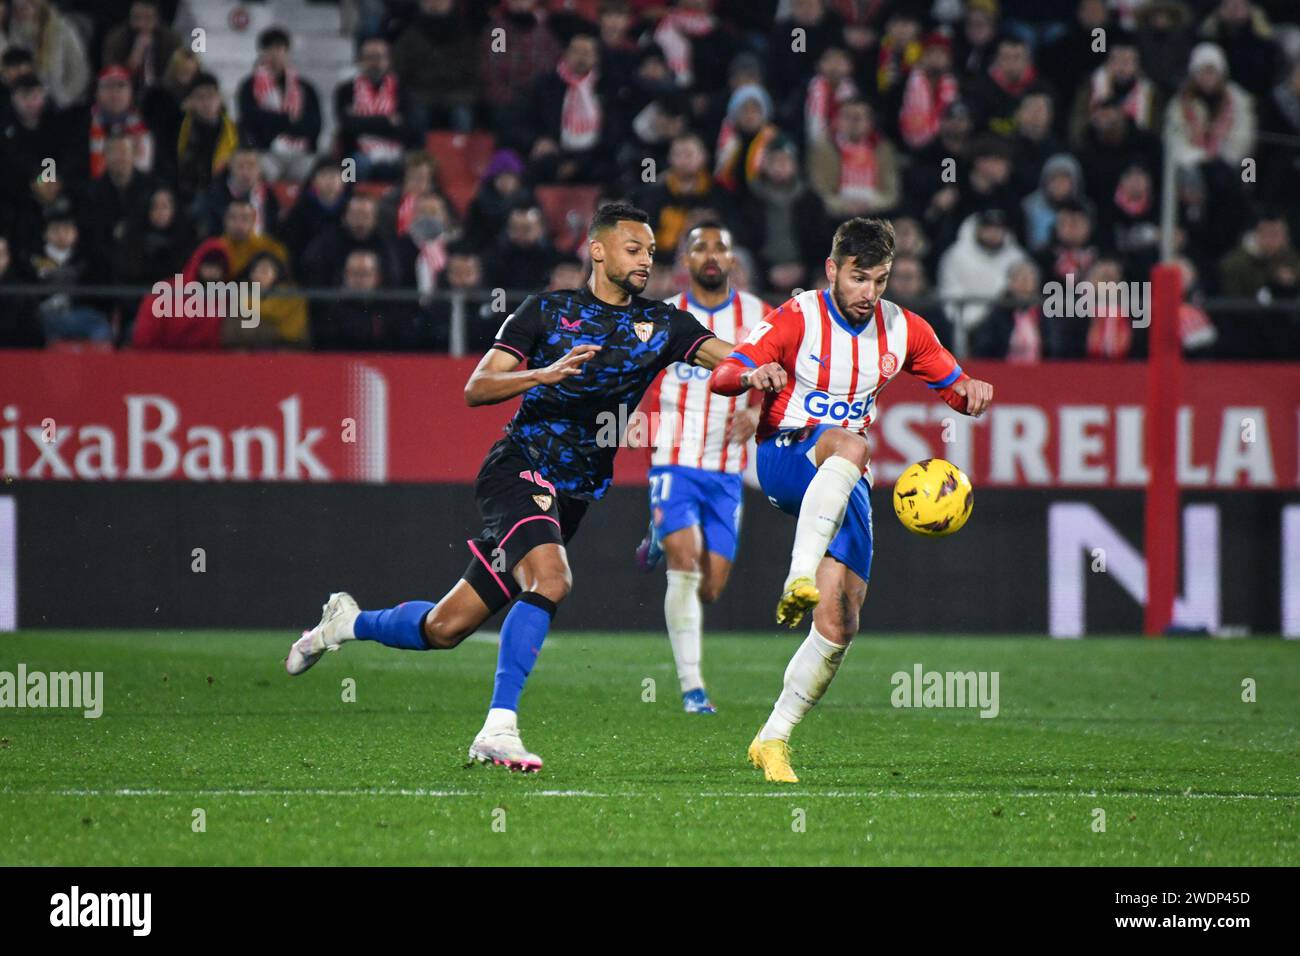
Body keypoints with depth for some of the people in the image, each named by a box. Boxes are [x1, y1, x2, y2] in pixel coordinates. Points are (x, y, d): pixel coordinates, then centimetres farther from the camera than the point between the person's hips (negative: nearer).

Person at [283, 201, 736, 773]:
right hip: (518, 468, -4)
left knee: (445, 628, 4)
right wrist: (546, 373, -23)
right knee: (550, 578, -32)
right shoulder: (548, 311, -1)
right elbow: (476, 388, -6)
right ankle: (498, 729, -28)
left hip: (572, 497, 4)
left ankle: (349, 623, 32)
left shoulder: (661, 324, 6)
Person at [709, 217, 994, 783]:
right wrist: (753, 376, -39)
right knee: (849, 442, -40)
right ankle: (799, 579, -52)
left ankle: (773, 740, 5)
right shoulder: (798, 319, -8)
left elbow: (957, 390, 16)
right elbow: (720, 377, -15)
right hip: (784, 460, -5)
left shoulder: (903, 331, 6)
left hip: (846, 485, 5)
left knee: (838, 624, -9)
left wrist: (973, 391, -9)